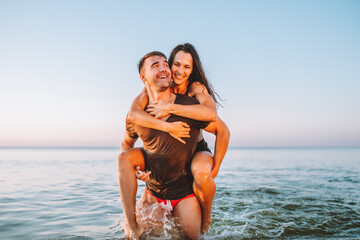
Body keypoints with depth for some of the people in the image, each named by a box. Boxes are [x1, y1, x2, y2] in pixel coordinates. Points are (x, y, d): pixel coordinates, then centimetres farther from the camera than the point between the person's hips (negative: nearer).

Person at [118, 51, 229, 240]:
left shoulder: (189, 106, -16)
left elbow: (221, 130, -5)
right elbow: (126, 143, 13)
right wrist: (134, 171, -5)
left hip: (185, 191, -2)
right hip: (153, 190, 3)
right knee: (124, 157, -16)